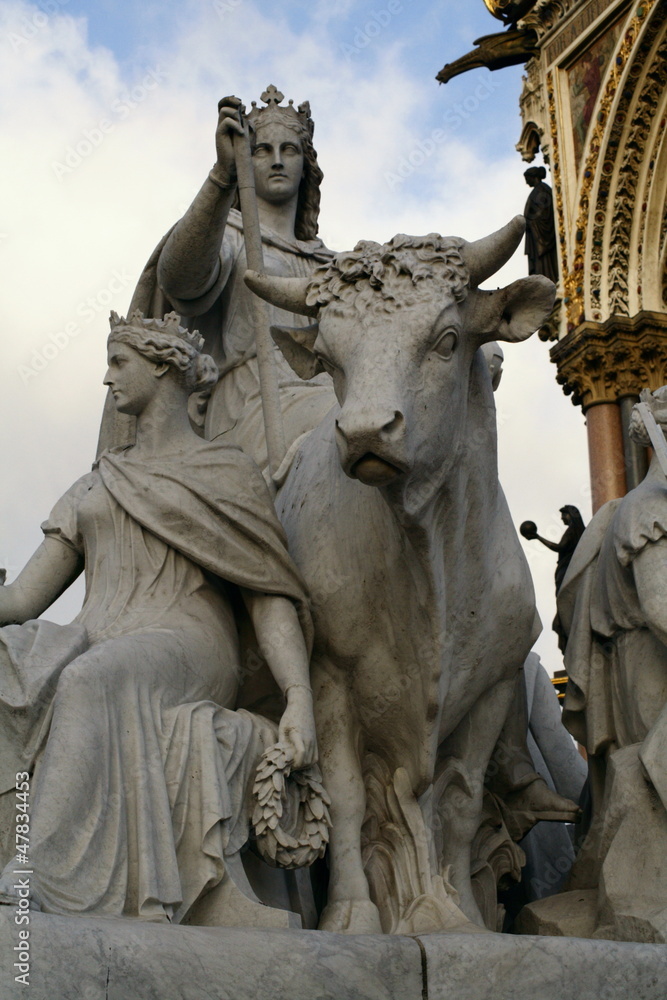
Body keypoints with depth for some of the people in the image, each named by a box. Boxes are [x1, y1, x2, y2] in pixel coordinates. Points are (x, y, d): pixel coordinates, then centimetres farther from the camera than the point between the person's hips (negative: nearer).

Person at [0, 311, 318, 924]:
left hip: (183, 648, -5)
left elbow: (270, 598, 2)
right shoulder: (93, 488, 27)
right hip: (95, 641, 5)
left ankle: (56, 884, -39)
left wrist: (299, 698, -13)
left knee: (92, 680, -36)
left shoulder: (226, 471, 12)